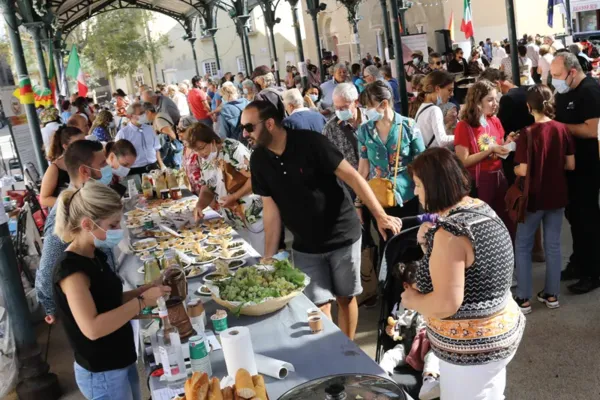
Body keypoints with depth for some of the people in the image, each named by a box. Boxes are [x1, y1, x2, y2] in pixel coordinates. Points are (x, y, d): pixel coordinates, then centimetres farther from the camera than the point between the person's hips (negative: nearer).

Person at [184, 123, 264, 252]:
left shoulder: (233, 149, -15)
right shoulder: (205, 161, 7)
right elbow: (207, 188, 15)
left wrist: (234, 196, -22)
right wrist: (200, 205, -4)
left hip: (254, 215, -6)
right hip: (233, 220, 6)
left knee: (261, 256, 1)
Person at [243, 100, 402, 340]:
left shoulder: (309, 142, -18)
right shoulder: (259, 161, -3)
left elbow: (352, 177, -15)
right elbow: (271, 210, 1)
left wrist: (380, 216, -20)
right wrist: (268, 257, -2)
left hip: (342, 237, -3)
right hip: (305, 246, 3)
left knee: (345, 298, 10)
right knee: (319, 307, 2)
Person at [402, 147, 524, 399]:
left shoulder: (450, 232, -27)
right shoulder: (482, 208, 1)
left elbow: (447, 304, -29)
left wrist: (412, 300, -12)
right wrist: (429, 244, 2)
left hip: (471, 348, -9)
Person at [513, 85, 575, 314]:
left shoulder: (528, 133, -17)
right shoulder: (562, 129, -4)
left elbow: (523, 171, -20)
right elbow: (571, 165, 1)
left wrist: (513, 167, 1)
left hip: (534, 197, -4)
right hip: (557, 196, 4)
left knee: (522, 246, 8)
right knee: (553, 245, 15)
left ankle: (523, 299, 11)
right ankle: (551, 294, 24)